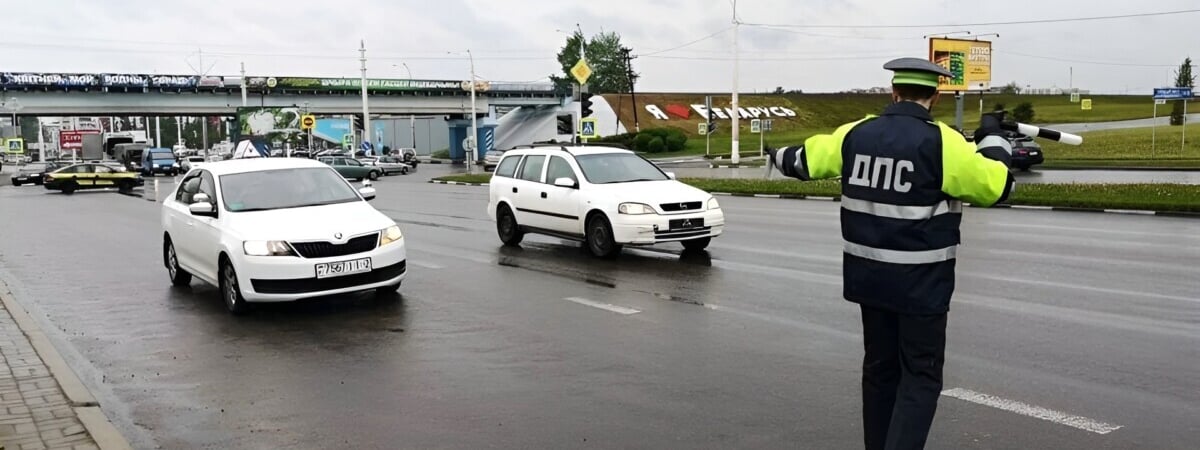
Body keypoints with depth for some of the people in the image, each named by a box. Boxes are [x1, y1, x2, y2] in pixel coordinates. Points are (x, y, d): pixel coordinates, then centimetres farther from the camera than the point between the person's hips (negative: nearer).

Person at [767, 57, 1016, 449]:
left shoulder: (857, 134, 1)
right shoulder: (942, 142, -14)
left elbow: (806, 160, 14)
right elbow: (995, 186, -7)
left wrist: (780, 157, 36)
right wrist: (993, 138, 9)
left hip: (868, 275, 5)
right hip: (920, 283, -5)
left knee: (879, 368, 18)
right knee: (921, 377, 3)